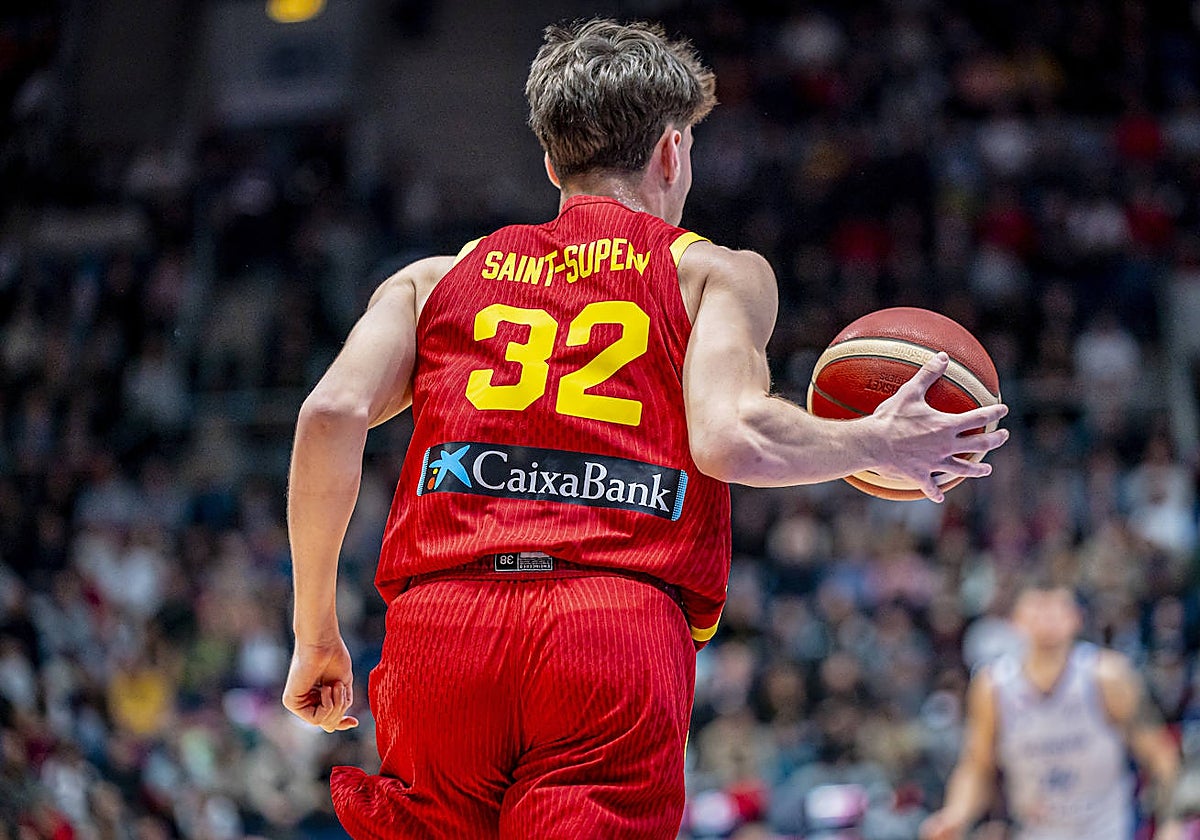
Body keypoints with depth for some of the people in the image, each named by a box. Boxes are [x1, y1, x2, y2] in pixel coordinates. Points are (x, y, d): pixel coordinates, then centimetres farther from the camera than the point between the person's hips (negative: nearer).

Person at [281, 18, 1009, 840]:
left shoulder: (434, 279, 24)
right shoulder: (716, 272, 16)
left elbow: (333, 412, 7)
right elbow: (733, 436, -3)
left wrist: (315, 632, 14)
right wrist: (877, 446, 14)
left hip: (439, 623, 3)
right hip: (624, 634, -3)